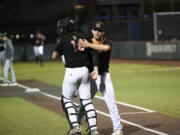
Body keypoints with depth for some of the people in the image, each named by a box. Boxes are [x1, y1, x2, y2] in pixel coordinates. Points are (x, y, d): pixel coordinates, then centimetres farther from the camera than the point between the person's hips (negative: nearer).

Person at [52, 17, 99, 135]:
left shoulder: (65, 39, -2)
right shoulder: (84, 37, 9)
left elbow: (54, 56, 6)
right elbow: (94, 52, 2)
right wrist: (95, 69, -2)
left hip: (71, 72, -4)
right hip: (85, 70, 4)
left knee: (67, 100, 9)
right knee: (87, 101, 9)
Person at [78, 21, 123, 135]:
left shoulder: (108, 42, -6)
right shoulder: (87, 42, 3)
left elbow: (105, 48, -30)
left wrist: (89, 45, -40)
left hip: (104, 76, -2)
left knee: (111, 102, -6)